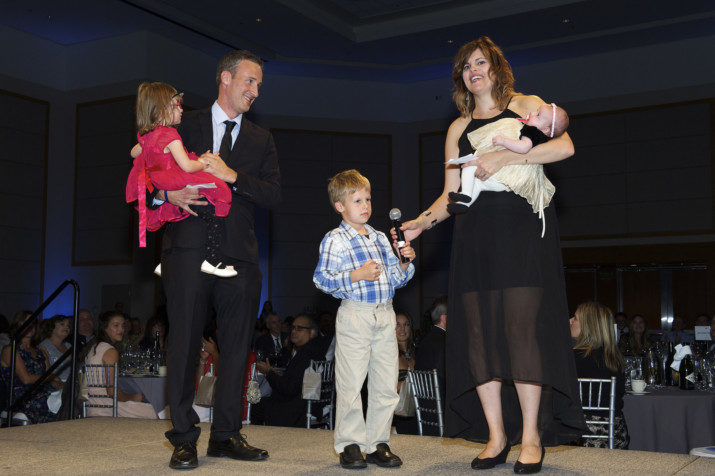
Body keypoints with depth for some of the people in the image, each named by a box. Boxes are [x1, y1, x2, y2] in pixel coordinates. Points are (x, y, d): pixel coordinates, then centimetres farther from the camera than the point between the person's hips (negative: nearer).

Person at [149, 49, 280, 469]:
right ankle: (184, 438, 7)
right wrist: (167, 193, -10)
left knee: (237, 347, 4)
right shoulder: (185, 126, 12)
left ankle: (226, 435, 15)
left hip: (239, 253, 3)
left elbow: (274, 195, 5)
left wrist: (233, 176, -9)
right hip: (189, 248, -2)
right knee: (185, 343, -3)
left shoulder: (261, 139, 18)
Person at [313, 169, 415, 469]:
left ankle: (377, 444, 16)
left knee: (386, 385, 6)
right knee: (351, 383, -3)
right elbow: (322, 278, -12)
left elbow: (395, 278, 21)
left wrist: (405, 264, 2)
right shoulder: (335, 240, -2)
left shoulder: (380, 238, 17)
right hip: (355, 315, -6)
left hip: (385, 315, 6)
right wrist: (357, 275, -19)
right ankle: (349, 444, 10)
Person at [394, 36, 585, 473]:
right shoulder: (458, 128, 21)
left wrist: (504, 157, -15)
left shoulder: (526, 106, 12)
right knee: (480, 331, -4)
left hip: (524, 229, -3)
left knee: (522, 326, -12)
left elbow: (564, 146, -7)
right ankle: (496, 436, 3)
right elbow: (451, 194, 15)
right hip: (476, 236, 4)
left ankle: (531, 437, -5)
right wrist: (423, 222, -4)